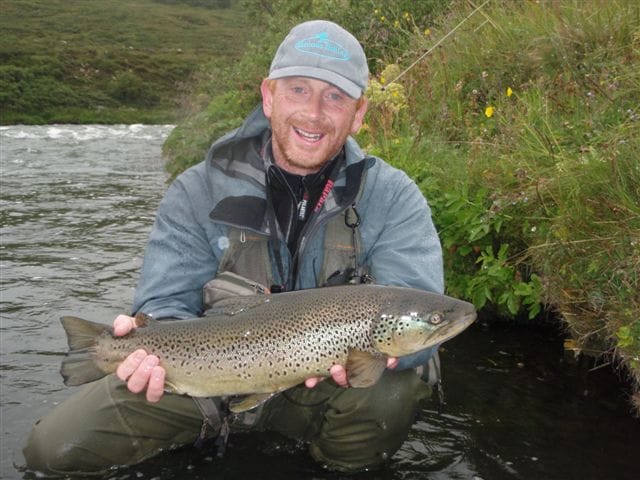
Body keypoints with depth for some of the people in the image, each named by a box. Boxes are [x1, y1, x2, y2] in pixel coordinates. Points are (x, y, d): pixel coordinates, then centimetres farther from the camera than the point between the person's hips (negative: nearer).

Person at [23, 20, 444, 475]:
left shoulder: (393, 198, -10)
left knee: (399, 382, -34)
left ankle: (346, 464, 0)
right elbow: (166, 304, -11)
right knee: (54, 447, -8)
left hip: (325, 388, -1)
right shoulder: (198, 193, -7)